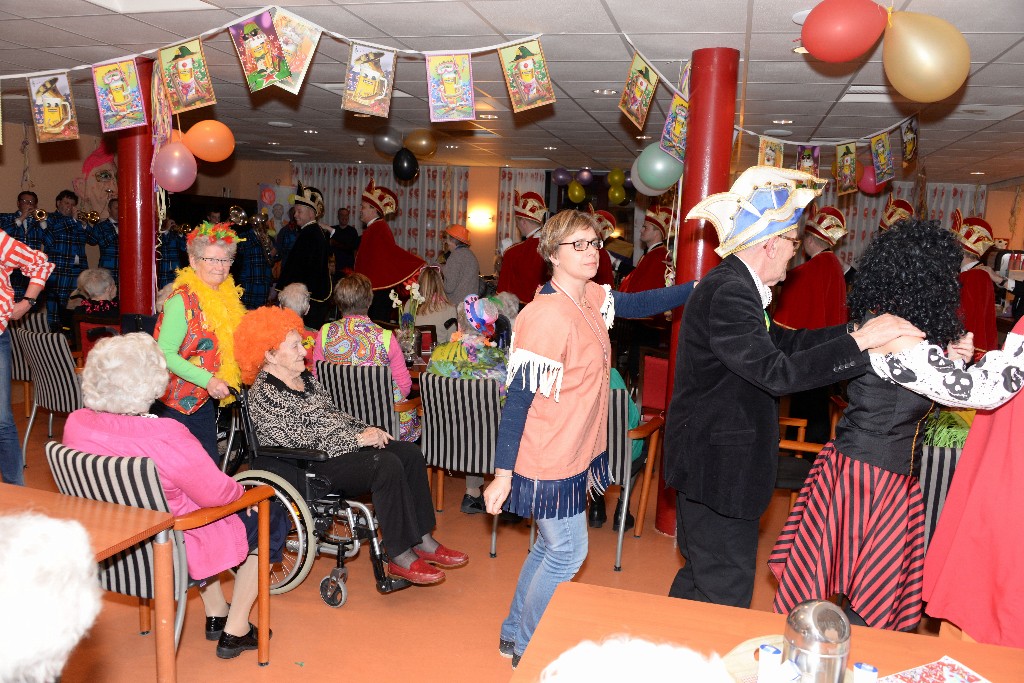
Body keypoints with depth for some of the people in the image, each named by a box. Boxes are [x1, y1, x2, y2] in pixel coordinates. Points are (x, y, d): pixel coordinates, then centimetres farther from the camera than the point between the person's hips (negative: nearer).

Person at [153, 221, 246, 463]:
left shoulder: (227, 296, 6)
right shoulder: (182, 300, -17)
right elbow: (165, 353, -22)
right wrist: (208, 381, -28)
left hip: (204, 400, 7)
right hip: (175, 403, -7)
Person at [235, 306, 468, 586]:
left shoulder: (305, 377, 15)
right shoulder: (264, 395, -14)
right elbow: (302, 441, -19)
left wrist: (366, 429, 3)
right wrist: (357, 439, -17)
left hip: (343, 447, 9)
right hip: (311, 468, -9)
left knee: (410, 453, -8)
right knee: (387, 465, -28)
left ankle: (423, 541, -3)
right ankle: (400, 558, -20)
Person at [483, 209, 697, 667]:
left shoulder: (592, 298, 0)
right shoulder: (546, 316, -25)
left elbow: (640, 304, 16)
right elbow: (518, 398, -23)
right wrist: (502, 473, -20)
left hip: (575, 454, 9)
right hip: (548, 461, -9)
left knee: (550, 547, 20)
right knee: (568, 553, 5)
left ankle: (514, 634, 39)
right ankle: (526, 649, 26)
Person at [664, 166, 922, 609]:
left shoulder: (733, 284, 9)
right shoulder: (729, 293, -24)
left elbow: (783, 342, 10)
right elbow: (776, 372, -30)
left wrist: (860, 332, 4)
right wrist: (860, 341, -24)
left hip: (712, 463, 11)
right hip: (718, 469, -11)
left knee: (701, 577, 23)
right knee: (726, 595, 2)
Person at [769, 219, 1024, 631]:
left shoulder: (875, 321, 5)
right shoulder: (898, 341, -24)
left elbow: (909, 384, 16)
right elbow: (979, 392, -24)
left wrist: (949, 358, 1)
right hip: (873, 479, -9)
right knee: (870, 601, 7)